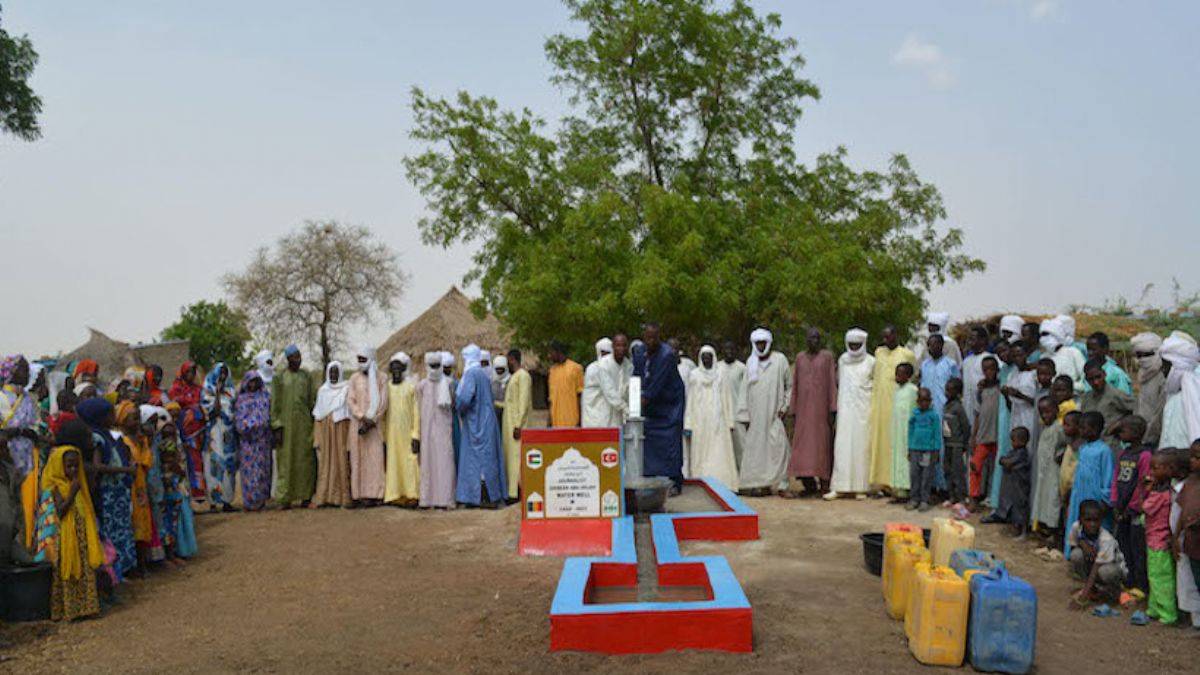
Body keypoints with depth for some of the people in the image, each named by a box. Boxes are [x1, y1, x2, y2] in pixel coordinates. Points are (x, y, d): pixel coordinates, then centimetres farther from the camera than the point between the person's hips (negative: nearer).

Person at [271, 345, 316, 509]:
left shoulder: (307, 376, 10)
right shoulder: (278, 378, 3)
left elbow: (312, 400, 11)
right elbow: (275, 403, 0)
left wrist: (314, 423, 5)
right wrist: (277, 427, -7)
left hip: (304, 422, 2)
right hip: (286, 423, -2)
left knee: (305, 459, 1)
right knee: (286, 461, -2)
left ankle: (306, 496, 6)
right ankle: (285, 498, 0)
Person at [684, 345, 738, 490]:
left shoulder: (720, 375, 8)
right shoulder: (694, 375, 6)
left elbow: (726, 399, 9)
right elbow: (690, 399, 5)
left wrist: (729, 423, 3)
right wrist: (688, 424, -1)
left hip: (718, 421, 1)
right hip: (700, 422, -1)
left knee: (719, 453, -5)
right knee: (701, 454, -3)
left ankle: (721, 485, -4)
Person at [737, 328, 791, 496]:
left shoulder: (780, 359, 2)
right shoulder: (751, 362, 11)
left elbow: (790, 386, 5)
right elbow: (746, 389, 11)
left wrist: (784, 406, -5)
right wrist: (745, 415, 6)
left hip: (774, 413, -3)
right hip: (756, 415, 3)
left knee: (776, 447, -8)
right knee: (755, 447, 0)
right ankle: (756, 484, 3)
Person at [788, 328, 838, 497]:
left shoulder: (827, 356, 2)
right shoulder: (799, 357, 11)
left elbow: (832, 383, -2)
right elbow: (794, 385, 12)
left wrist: (832, 410, -8)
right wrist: (793, 411, 8)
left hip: (821, 407, -3)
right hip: (803, 408, 3)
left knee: (822, 443, -1)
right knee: (803, 444, -1)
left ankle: (824, 483, 6)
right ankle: (809, 485, 4)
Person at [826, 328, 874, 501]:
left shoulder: (871, 362, 0)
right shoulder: (842, 360, 10)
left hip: (863, 410, -2)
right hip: (846, 408, 2)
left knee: (861, 445, -2)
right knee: (843, 445, -3)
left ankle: (860, 487, 4)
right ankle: (838, 487, -3)